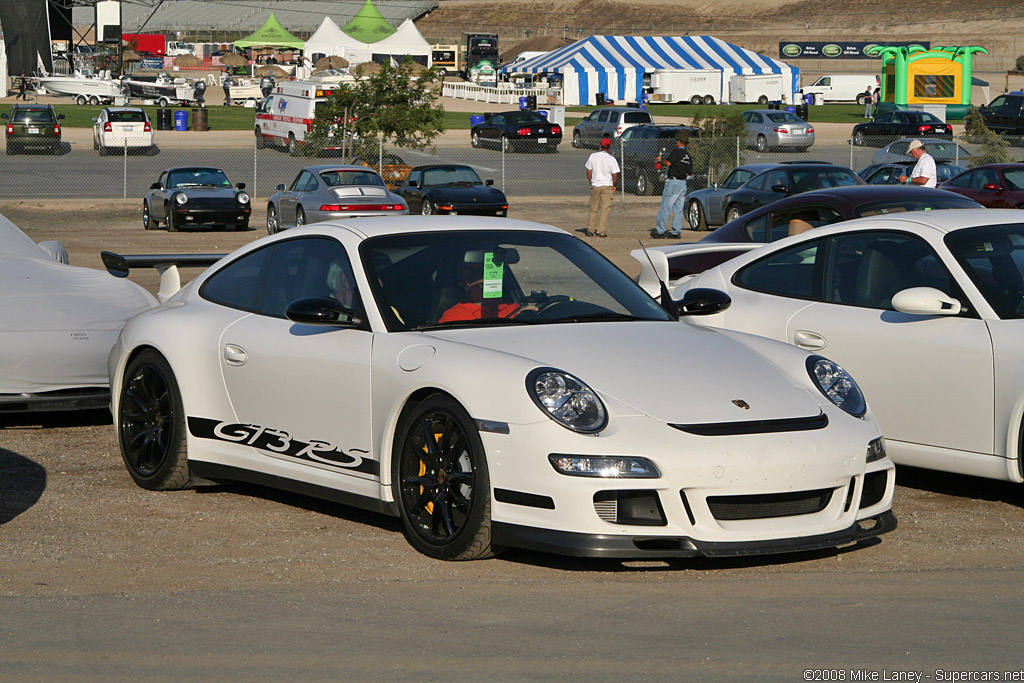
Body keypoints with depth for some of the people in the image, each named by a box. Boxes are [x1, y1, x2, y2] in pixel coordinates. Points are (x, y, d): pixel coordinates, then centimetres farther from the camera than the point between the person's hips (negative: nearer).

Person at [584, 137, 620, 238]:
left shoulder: (593, 156, 2)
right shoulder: (611, 159, -8)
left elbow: (588, 171, 7)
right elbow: (615, 175, -9)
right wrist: (615, 185, 6)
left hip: (595, 185, 3)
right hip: (607, 186, -3)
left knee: (593, 209, 13)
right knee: (605, 209, 0)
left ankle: (590, 230, 16)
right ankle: (601, 231, -4)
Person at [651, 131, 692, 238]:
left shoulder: (676, 152, -9)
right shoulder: (688, 156, 16)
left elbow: (668, 163, -22)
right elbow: (689, 173, 16)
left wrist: (660, 160, -4)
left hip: (673, 182, -8)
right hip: (683, 184, 8)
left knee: (665, 208, -5)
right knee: (678, 209, 9)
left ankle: (660, 231, -5)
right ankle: (676, 231, 7)